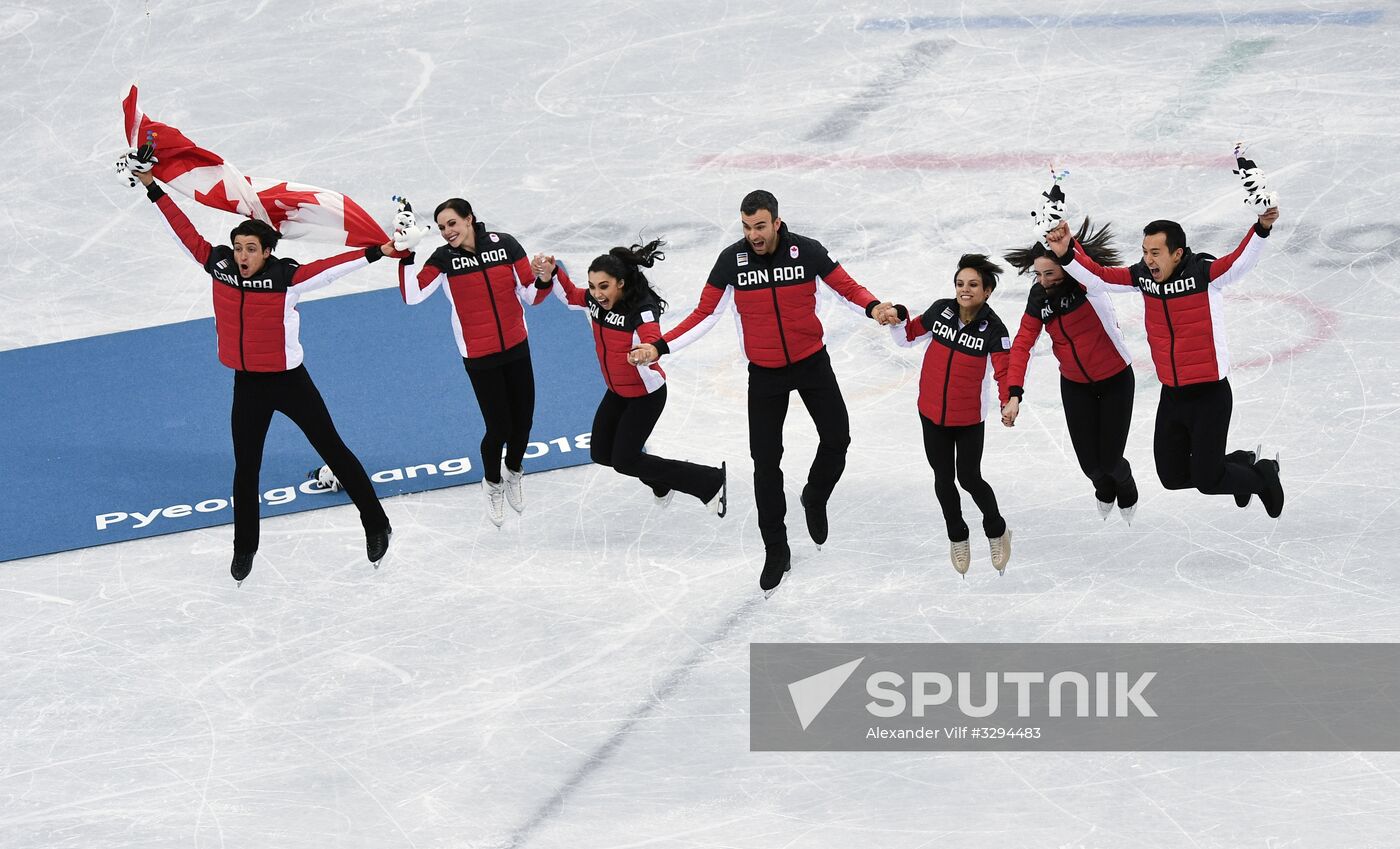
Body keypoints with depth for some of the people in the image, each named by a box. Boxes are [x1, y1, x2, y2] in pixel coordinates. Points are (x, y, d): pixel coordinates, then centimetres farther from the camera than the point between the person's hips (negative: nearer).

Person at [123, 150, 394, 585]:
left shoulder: (286, 277, -20)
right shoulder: (219, 267, -8)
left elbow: (332, 266, -29)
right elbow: (185, 232, -2)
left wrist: (378, 251, -39)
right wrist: (152, 186, 0)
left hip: (289, 381, -4)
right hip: (247, 386, 4)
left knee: (333, 452, 9)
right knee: (246, 469, 13)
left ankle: (376, 526, 23)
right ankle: (244, 548, 30)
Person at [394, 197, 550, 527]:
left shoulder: (505, 244, -8)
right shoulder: (444, 258, -11)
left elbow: (531, 294, -4)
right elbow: (412, 295, -21)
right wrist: (406, 255, -27)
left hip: (517, 349, 2)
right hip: (479, 357, -2)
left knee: (523, 420, 10)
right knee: (499, 428, -3)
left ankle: (514, 474, 42)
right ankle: (493, 485, 28)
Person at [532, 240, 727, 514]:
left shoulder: (641, 309, -32)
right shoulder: (596, 301, -12)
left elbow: (652, 341, -48)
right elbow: (569, 295, 7)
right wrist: (550, 275, -14)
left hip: (645, 394, -8)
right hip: (617, 392, 8)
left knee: (624, 461, -4)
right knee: (600, 452, 16)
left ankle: (710, 482, 6)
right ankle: (661, 482, 40)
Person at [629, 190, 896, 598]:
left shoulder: (806, 251, -17)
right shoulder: (732, 260, -14)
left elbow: (848, 287, -9)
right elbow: (704, 314, -8)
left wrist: (874, 307, -31)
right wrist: (659, 346, -17)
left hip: (811, 361, 0)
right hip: (765, 373, 0)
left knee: (836, 438, 4)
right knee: (765, 461, 0)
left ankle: (815, 499, 36)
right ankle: (776, 550, 12)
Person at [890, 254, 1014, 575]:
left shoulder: (992, 329, -18)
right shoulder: (940, 311, -10)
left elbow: (1005, 371, -22)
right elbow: (909, 337, 4)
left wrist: (1009, 404, -39)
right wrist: (898, 319, -16)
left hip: (969, 418, -3)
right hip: (932, 413, 3)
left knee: (969, 478, 5)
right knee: (943, 478, 14)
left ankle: (996, 530, 33)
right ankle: (957, 537, 36)